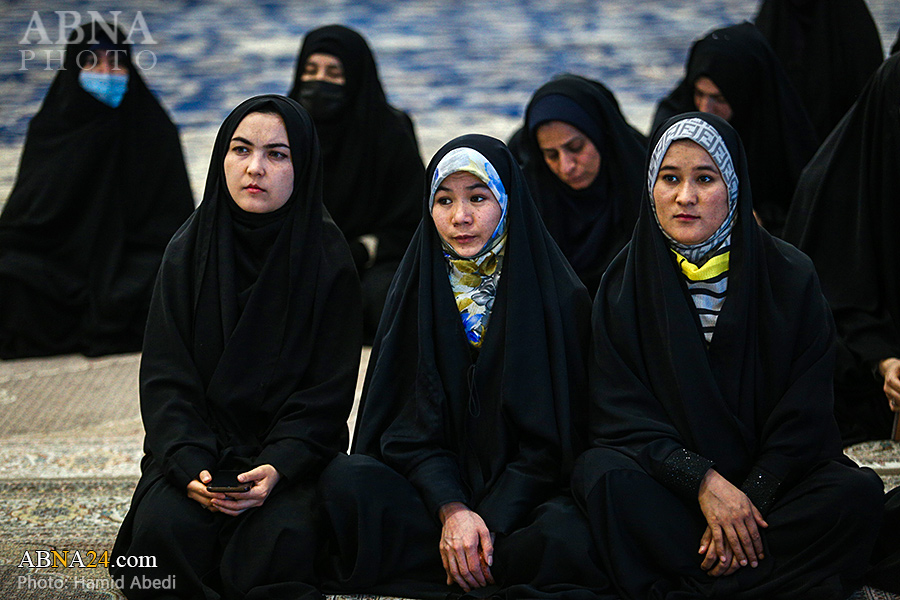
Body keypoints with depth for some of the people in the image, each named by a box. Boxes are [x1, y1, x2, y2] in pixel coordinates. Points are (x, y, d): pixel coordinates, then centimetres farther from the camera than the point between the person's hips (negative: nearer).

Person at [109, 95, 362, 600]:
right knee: (164, 527, -29)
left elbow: (330, 389, -4)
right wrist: (190, 465, -18)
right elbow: (164, 377, 0)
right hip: (199, 448, 2)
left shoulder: (328, 260, -2)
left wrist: (277, 467, -21)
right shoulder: (189, 251, 3)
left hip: (293, 450, -1)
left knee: (283, 539, -32)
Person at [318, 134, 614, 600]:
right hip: (433, 487, 3)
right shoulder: (417, 292, 5)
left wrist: (488, 522, -19)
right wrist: (451, 511, -20)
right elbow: (409, 425, -1)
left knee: (563, 536, -36)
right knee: (346, 478, -27)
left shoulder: (560, 298, -3)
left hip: (524, 492, -2)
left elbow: (553, 439, -5)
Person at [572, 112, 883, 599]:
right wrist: (704, 482, -21)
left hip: (772, 476, 1)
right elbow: (621, 412, -7)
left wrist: (750, 498, -18)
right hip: (667, 479, 0)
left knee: (859, 494, -28)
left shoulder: (789, 276, -2)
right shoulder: (624, 284, -1)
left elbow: (803, 417, -4)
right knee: (600, 472, -30)